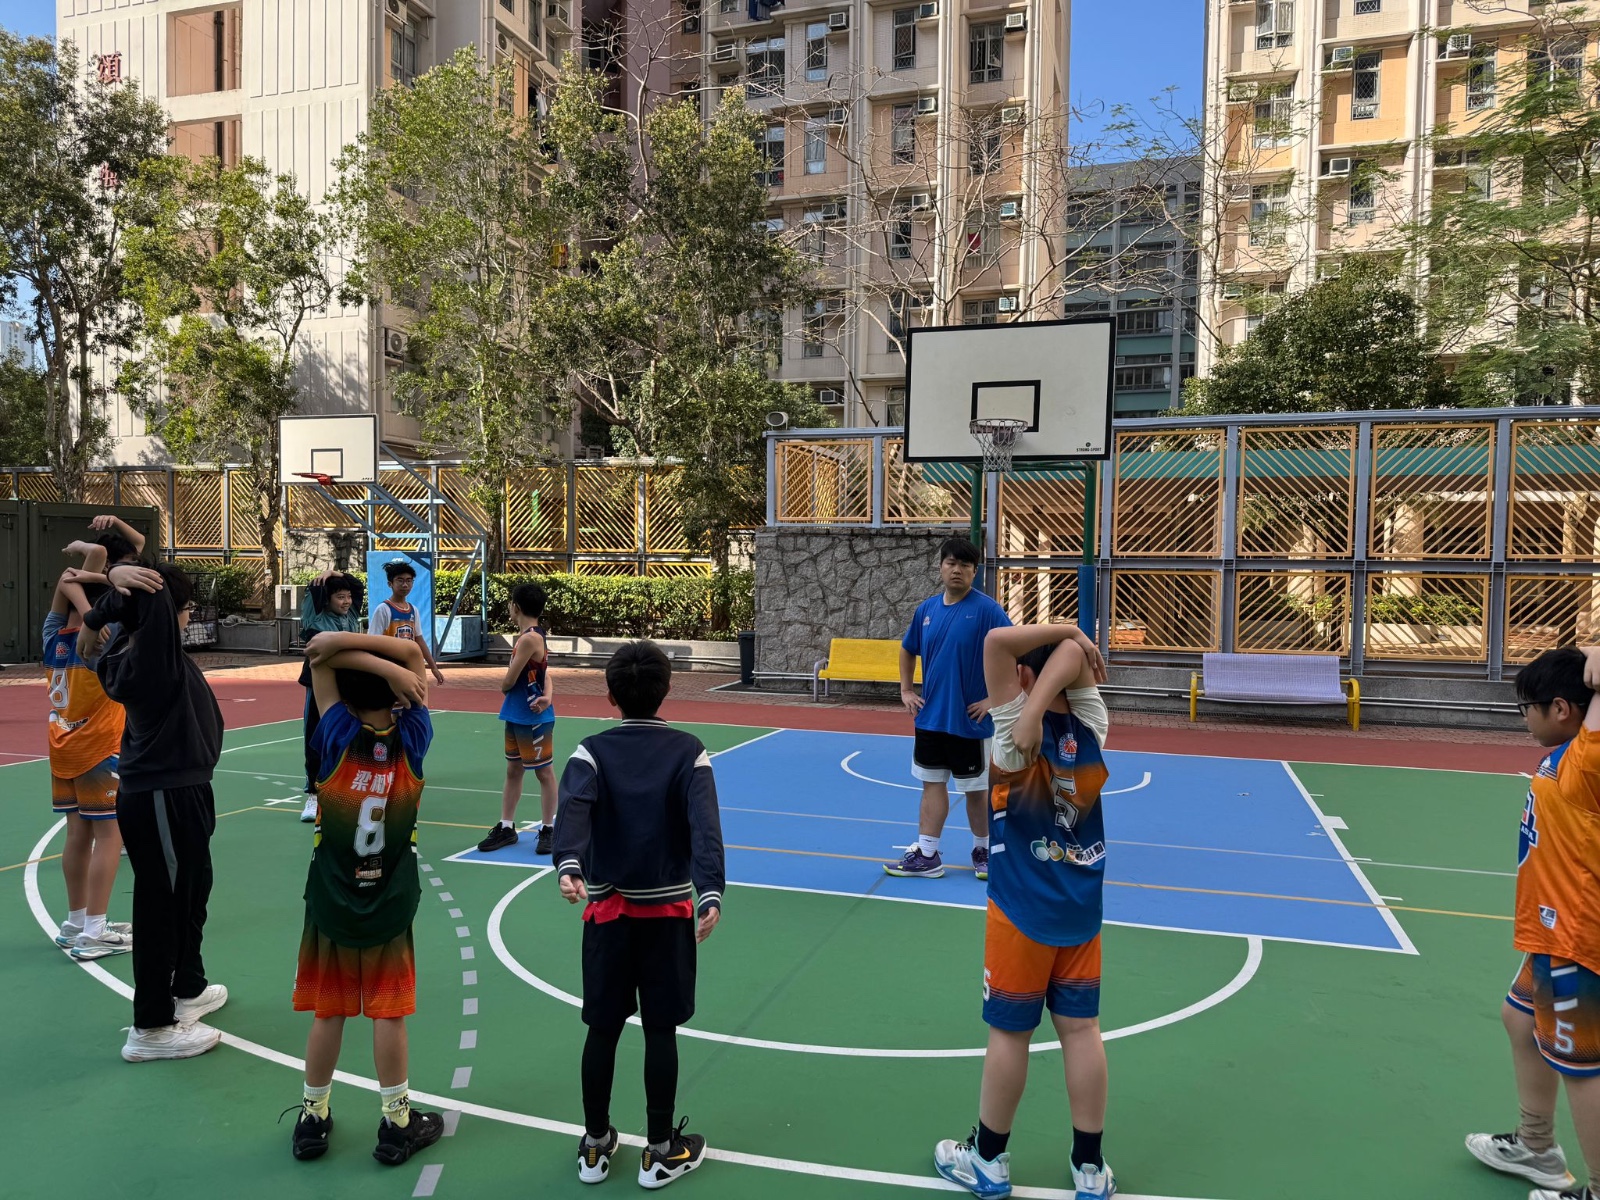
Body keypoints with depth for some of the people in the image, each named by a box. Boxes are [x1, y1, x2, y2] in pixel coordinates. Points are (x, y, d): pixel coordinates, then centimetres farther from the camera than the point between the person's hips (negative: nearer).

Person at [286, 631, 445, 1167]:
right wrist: (391, 666, -19)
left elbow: (321, 650, -13)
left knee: (327, 1013, 12)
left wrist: (385, 667, -21)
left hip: (331, 902, 0)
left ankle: (312, 1119, 27)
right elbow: (413, 652, -6)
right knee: (389, 1014, 8)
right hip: (390, 906, 0)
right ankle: (397, 1124, 19)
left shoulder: (338, 736, -15)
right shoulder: (412, 738, -12)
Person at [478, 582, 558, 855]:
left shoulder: (529, 638, -21)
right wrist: (547, 695, -19)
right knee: (513, 770, 15)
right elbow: (544, 672, 0)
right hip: (516, 716, 9)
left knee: (544, 772, 4)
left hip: (534, 718, -9)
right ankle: (506, 828, 24)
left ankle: (548, 830, 15)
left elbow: (507, 682, -17)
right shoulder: (530, 635, 8)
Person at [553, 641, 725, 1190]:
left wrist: (569, 866, -38)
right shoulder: (689, 752, -6)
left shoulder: (592, 752, -4)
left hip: (607, 908, 1)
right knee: (661, 1031, 9)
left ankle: (595, 1145, 27)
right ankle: (661, 1152, 20)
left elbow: (573, 809, -24)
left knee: (602, 1030, 13)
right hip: (668, 909, -1)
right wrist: (711, 893, -30)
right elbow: (705, 825, -21)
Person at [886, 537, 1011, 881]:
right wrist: (905, 690, 11)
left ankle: (983, 850, 27)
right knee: (932, 783, 10)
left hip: (969, 720, -5)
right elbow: (907, 650, 20)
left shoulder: (987, 610, -13)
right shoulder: (926, 609, 5)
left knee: (975, 788, 9)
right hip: (930, 717, 5)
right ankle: (926, 856, 16)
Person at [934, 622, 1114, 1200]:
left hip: (1022, 911, -4)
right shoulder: (1090, 726, -6)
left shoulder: (1016, 734, -18)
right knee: (1081, 1028, 12)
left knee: (1010, 1032, 8)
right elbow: (1072, 653, -11)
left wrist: (1070, 630, -17)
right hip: (1082, 909, 5)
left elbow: (995, 640, -26)